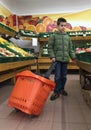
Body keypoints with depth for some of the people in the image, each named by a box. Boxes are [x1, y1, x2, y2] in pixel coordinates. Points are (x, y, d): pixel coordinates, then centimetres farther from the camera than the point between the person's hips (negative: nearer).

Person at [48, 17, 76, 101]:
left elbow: (70, 48, 14)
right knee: (58, 76, -5)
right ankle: (56, 92, 7)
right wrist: (52, 57, -12)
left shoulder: (67, 37, 12)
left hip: (65, 59, 4)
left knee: (64, 76, 11)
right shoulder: (53, 36, 0)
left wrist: (73, 57, 9)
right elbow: (50, 47, -2)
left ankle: (62, 89, 29)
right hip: (57, 59, -4)